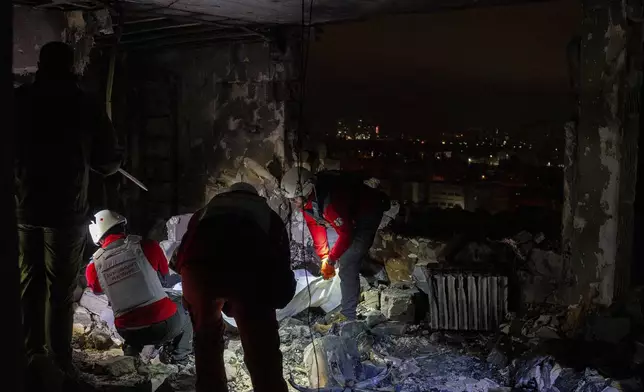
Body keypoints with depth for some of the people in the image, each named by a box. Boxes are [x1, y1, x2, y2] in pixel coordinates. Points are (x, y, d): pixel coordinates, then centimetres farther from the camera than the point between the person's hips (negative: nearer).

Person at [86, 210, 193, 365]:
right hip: (164, 324, -3)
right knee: (183, 311, 31)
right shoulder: (146, 246, -9)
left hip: (128, 332, 3)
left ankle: (132, 350, 22)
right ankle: (176, 361, 21)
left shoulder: (94, 266, -2)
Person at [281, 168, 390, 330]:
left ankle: (347, 316, -9)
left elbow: (346, 234, -30)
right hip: (350, 216, 9)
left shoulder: (330, 201, -39)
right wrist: (324, 258, -3)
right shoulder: (307, 200, -12)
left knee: (347, 266, -15)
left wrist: (330, 260, -18)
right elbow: (316, 227, -1)